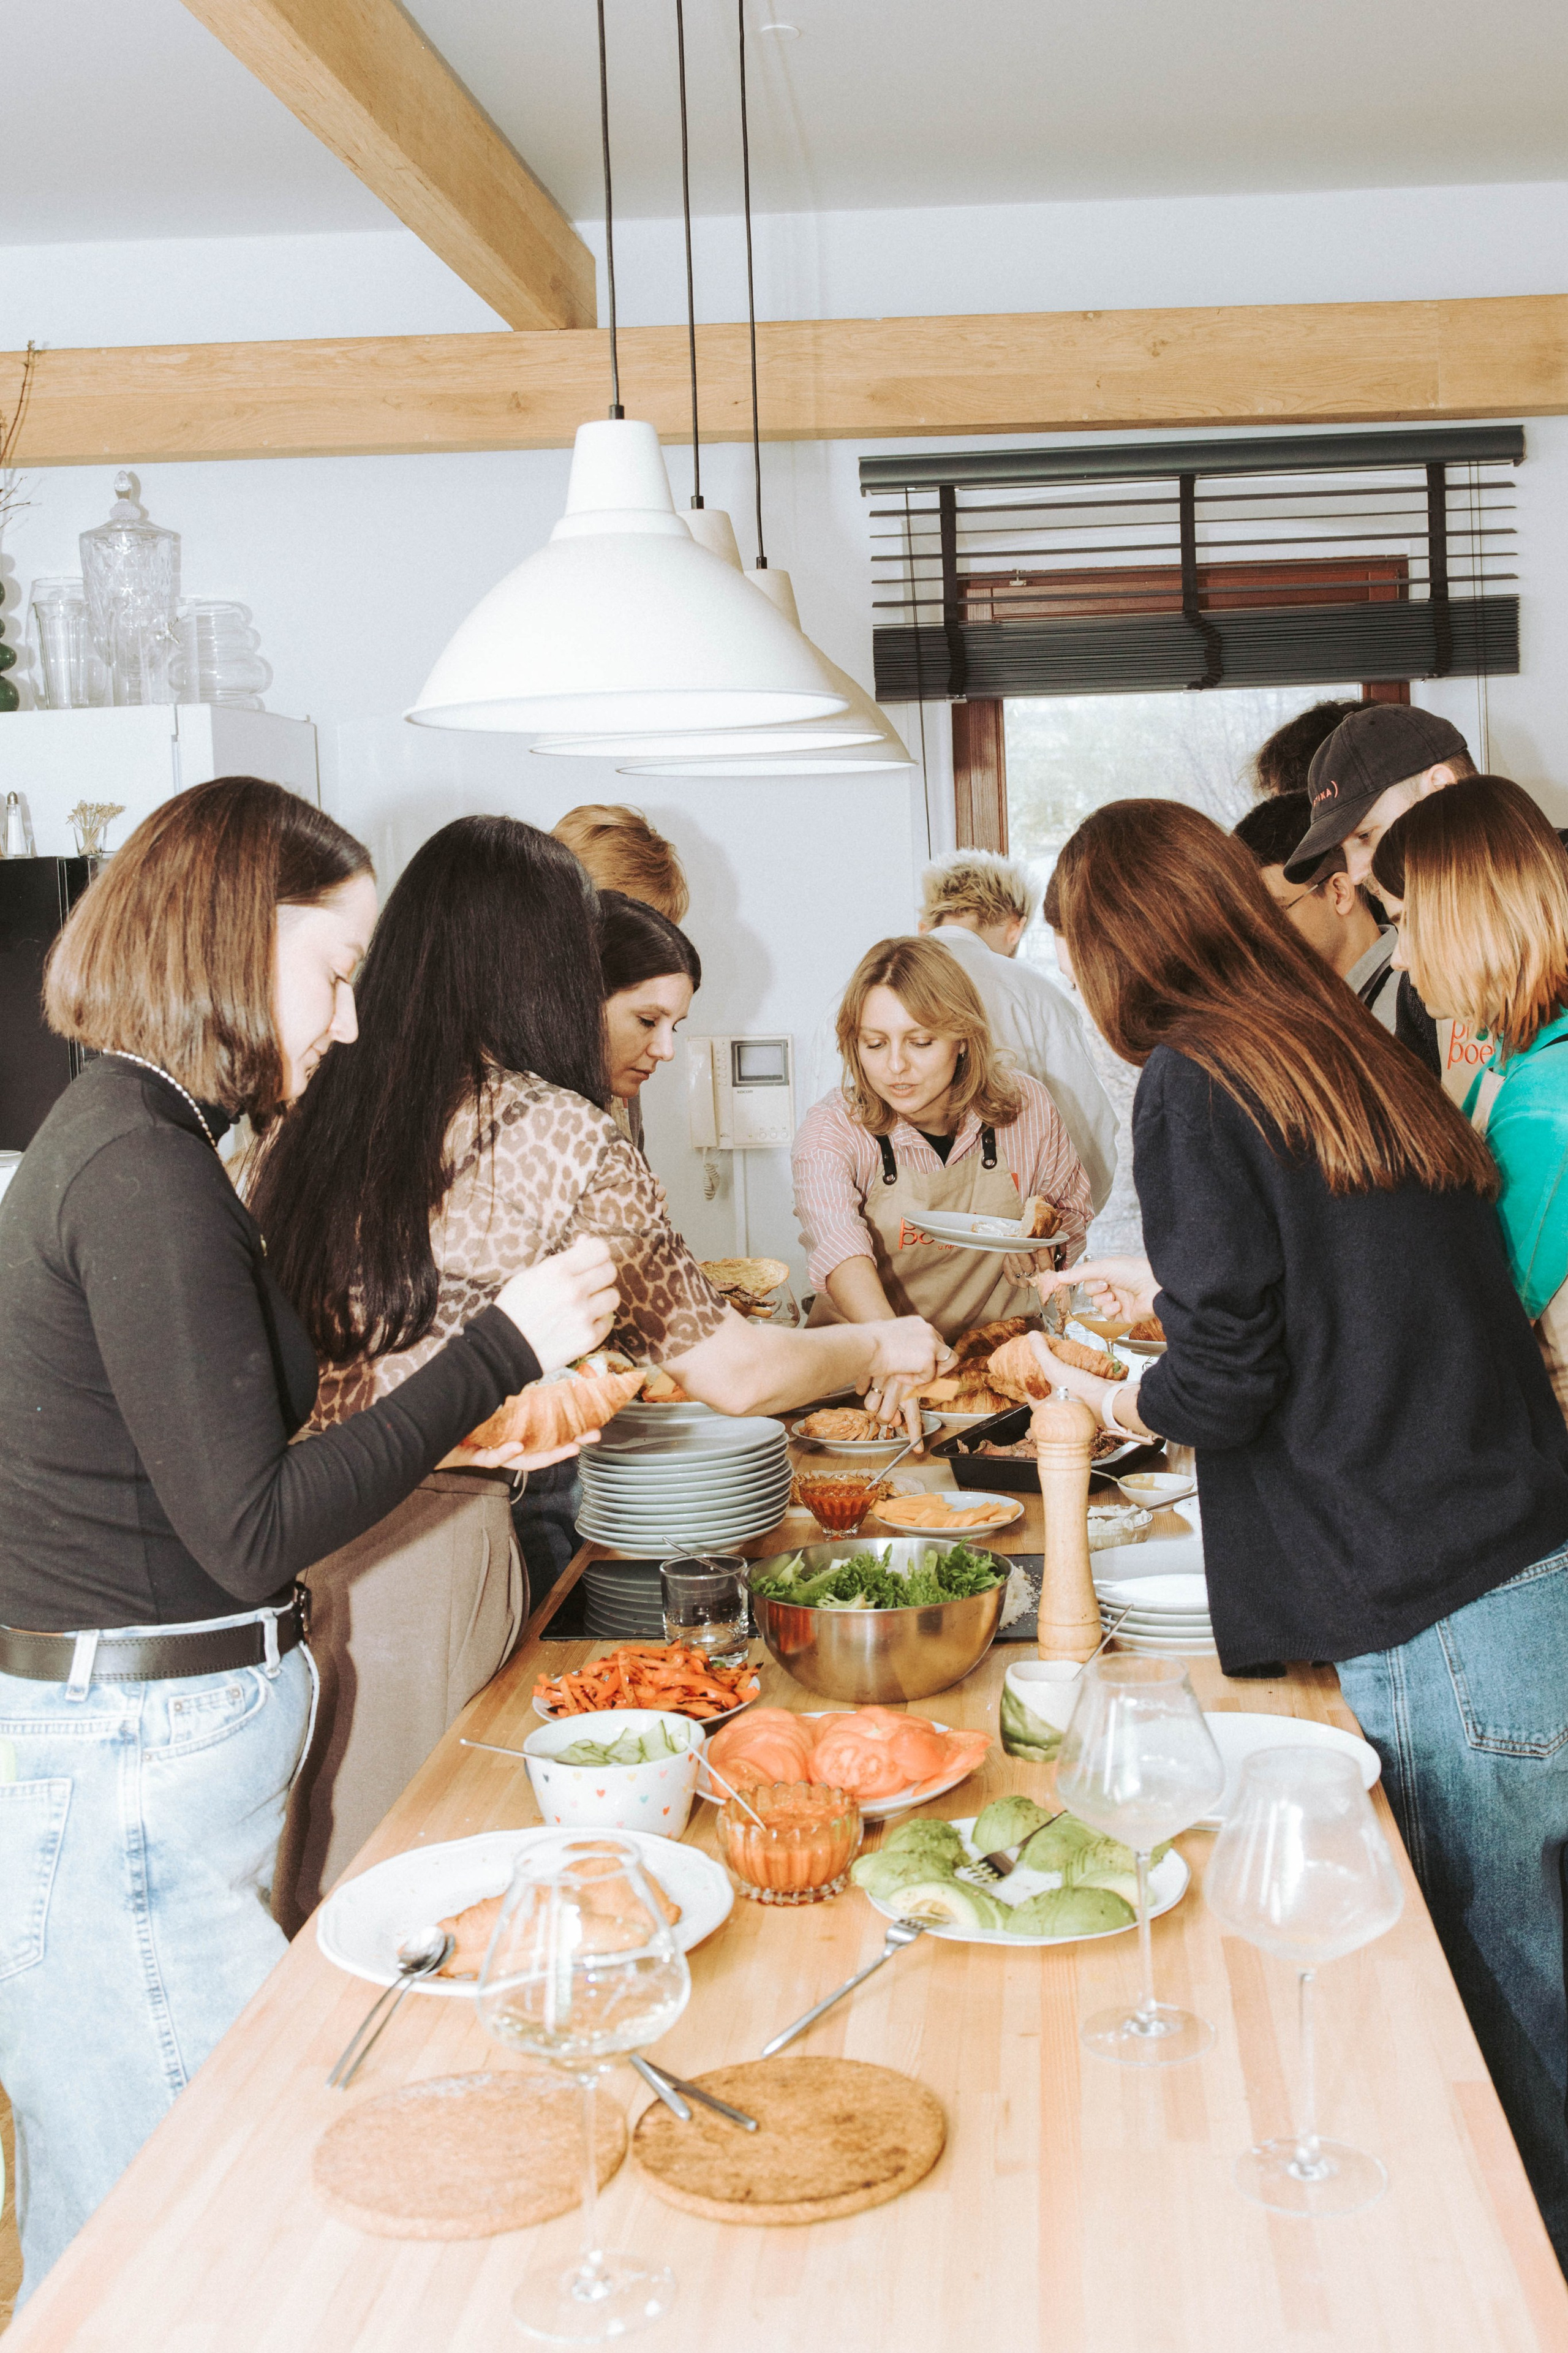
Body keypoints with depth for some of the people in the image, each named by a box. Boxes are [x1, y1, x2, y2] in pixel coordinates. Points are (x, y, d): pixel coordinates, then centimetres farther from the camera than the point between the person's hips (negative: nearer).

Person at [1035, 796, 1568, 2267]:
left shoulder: (1192, 1089, -7)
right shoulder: (1364, 1062, 14)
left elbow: (1225, 1383, -11)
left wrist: (1121, 1401, 10)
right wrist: (1176, 1302, 34)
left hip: (1444, 1641, -8)